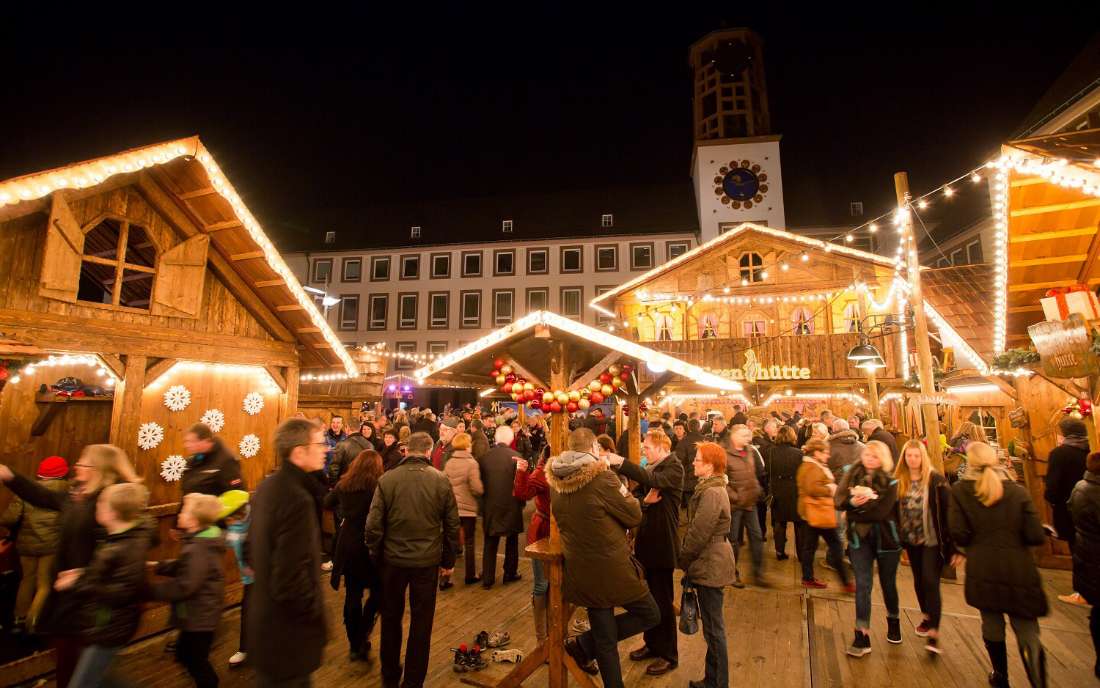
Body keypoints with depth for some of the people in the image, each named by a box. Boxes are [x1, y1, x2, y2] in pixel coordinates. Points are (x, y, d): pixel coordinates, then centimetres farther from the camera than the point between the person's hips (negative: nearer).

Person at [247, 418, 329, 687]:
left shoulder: (267, 486, 0)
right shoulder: (297, 499, -30)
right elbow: (291, 582, -31)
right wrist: (318, 619, -16)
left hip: (265, 621, 9)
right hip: (287, 635, -9)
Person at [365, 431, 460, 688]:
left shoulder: (387, 479, -10)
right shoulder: (441, 480, -9)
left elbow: (373, 524, -8)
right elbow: (452, 525, -4)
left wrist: (376, 556, 7)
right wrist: (448, 560, 8)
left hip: (393, 560, 1)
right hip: (428, 561, -1)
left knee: (391, 618, 22)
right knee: (421, 623, 14)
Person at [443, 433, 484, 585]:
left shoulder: (449, 463, -1)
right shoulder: (471, 463, -15)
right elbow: (477, 489, -20)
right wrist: (482, 489, 1)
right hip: (468, 509, -4)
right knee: (469, 544, 12)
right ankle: (470, 576, 24)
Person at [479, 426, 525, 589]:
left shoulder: (484, 457, -7)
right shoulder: (516, 457, -14)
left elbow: (480, 482, 0)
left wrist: (483, 503, 13)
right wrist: (521, 503, 6)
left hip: (490, 506, 2)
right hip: (511, 506, -1)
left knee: (490, 543, 14)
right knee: (512, 542, 18)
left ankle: (487, 578, 17)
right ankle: (509, 574, 28)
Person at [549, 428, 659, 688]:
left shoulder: (556, 481, 0)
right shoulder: (602, 477, -20)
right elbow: (634, 517, -10)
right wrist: (625, 493, 8)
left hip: (581, 573, 7)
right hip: (612, 570, -7)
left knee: (605, 640, 20)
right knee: (650, 615, 16)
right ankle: (584, 644, 10)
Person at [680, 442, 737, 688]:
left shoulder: (711, 493, -23)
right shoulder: (710, 487, 9)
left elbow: (699, 533, -22)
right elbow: (697, 527, 13)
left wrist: (682, 560, -8)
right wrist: (688, 560, 12)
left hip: (710, 565, -10)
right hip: (710, 563, 10)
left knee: (713, 628, 4)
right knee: (712, 626, 19)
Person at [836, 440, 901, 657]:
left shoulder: (890, 481, -10)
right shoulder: (851, 474, -2)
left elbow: (882, 512, -20)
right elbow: (839, 500, -9)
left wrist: (855, 511, -17)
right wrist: (852, 502, -29)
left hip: (886, 538, -1)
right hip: (859, 538, 1)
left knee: (888, 583, 18)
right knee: (863, 585, -3)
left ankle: (893, 622, 44)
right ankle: (862, 636, 2)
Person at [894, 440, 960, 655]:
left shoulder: (936, 479, -12)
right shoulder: (899, 481, -1)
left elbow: (948, 511, -12)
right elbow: (895, 510, 5)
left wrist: (954, 546, -14)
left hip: (932, 540, -4)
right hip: (911, 540, 4)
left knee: (930, 582, -8)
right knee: (918, 580, 18)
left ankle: (933, 633, -1)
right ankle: (927, 616, 39)